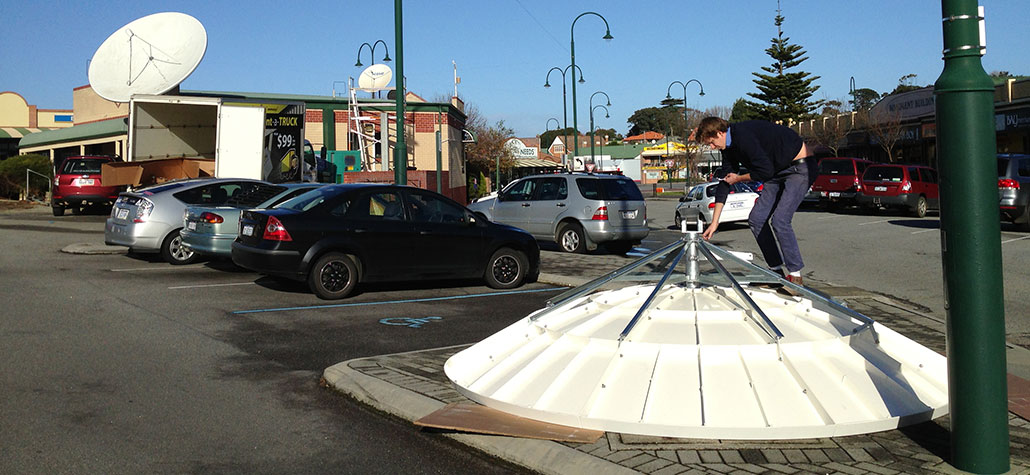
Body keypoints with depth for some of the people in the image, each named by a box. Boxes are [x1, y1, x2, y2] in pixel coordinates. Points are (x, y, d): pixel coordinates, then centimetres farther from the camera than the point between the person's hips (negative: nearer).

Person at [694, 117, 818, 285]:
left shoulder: (743, 136, -27)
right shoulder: (729, 148, 4)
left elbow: (765, 171, -29)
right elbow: (724, 182, 8)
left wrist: (738, 178, -10)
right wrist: (714, 222, 7)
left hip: (800, 168, -9)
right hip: (779, 171, 10)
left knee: (779, 220, -20)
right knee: (756, 219, 2)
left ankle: (795, 274, -8)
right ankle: (777, 270, 11)